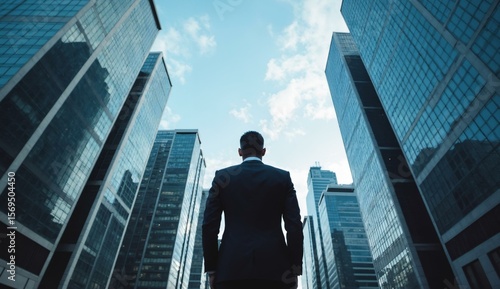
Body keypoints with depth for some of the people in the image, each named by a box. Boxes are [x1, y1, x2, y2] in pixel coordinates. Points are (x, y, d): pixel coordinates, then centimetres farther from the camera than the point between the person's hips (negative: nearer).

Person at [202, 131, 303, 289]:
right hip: (273, 267, 0)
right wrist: (294, 269, 5)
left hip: (231, 267, 0)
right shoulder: (283, 177, 8)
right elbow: (294, 225, 0)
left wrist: (211, 268, 7)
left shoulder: (223, 176, 7)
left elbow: (209, 225, 2)